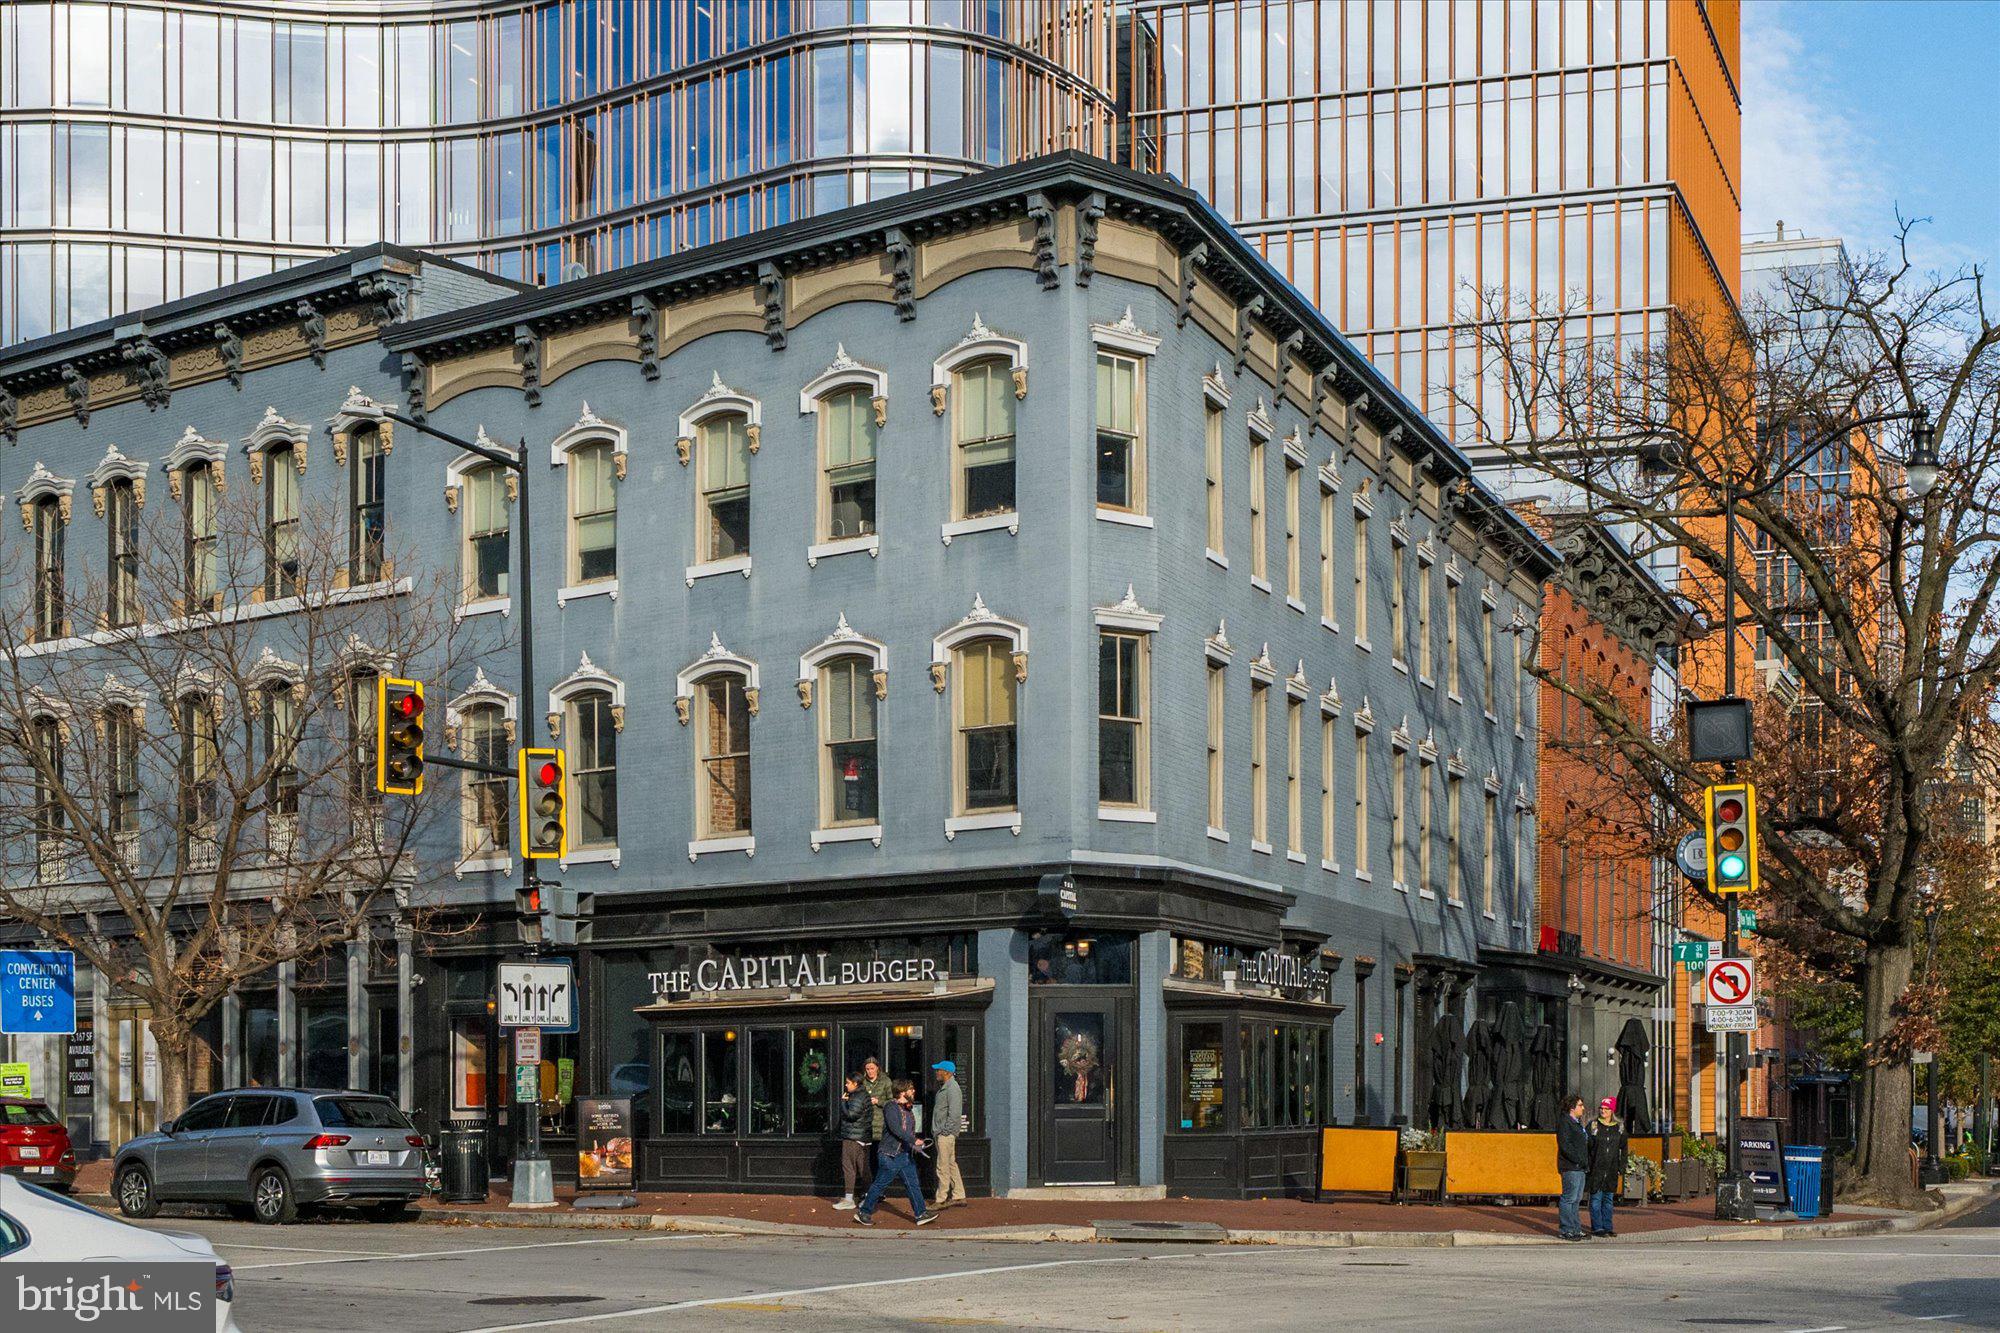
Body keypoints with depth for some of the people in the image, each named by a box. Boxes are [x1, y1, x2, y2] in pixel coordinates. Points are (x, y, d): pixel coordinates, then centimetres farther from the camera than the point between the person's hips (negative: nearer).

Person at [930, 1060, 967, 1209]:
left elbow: (955, 1113, -21)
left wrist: (945, 1132, -20)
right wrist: (936, 1132, 17)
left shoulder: (952, 1088, -15)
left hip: (946, 1134, -10)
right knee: (951, 1165, 13)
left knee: (943, 1168, -6)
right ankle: (958, 1196, 18)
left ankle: (941, 1200, -2)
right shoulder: (944, 1087, 16)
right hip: (940, 1134, 10)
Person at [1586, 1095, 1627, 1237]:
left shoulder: (1619, 1128, 8)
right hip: (1596, 1169, -3)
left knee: (1609, 1198, 8)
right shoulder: (1593, 1126, 0)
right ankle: (1597, 1227, 1)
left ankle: (1607, 1227, 16)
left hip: (1612, 1170, 3)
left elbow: (1623, 1150, 12)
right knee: (1596, 1198, -3)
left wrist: (1621, 1170, 6)